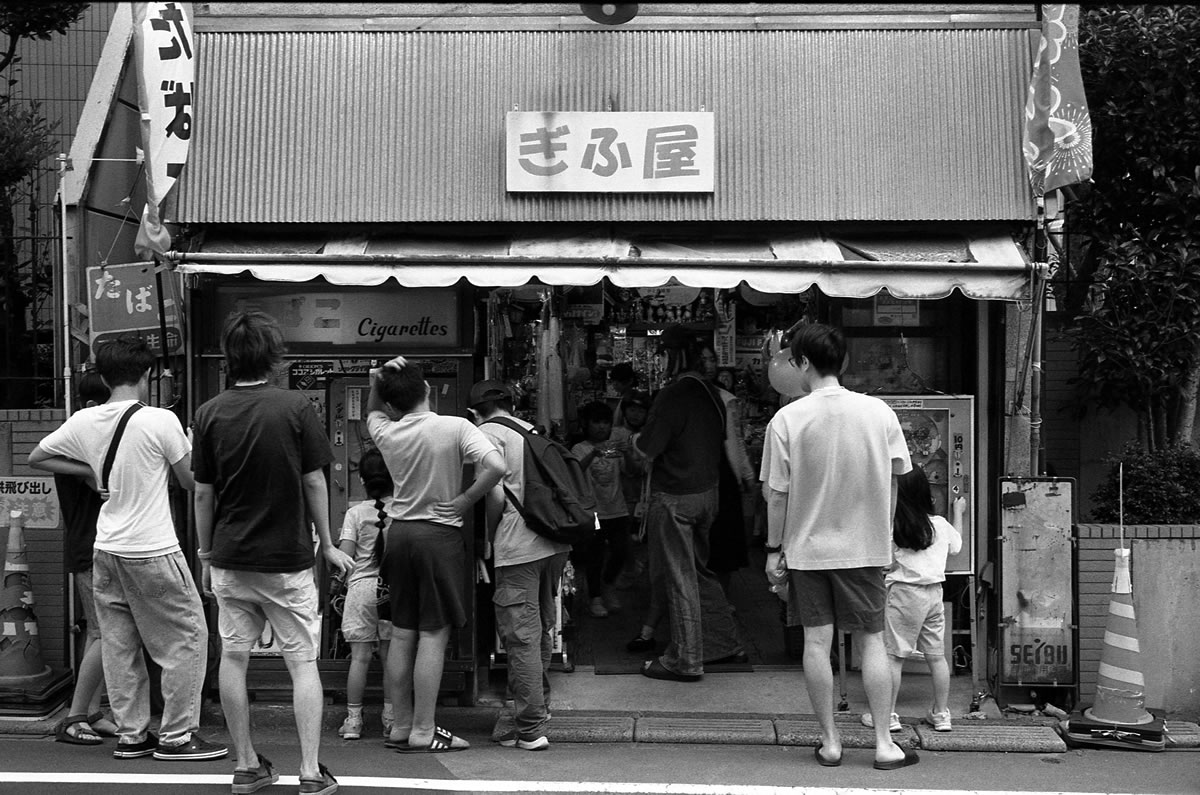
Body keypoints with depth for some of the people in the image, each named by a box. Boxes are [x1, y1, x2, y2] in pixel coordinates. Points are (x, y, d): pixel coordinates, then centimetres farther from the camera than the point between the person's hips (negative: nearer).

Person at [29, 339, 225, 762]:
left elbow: (36, 457, 17)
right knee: (187, 638, 5)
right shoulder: (160, 421, -13)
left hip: (106, 551, 6)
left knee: (119, 644, 13)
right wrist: (190, 445, 13)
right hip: (153, 552, -6)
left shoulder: (83, 422, 3)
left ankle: (130, 735, 20)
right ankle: (177, 736, 7)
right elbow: (191, 481, -4)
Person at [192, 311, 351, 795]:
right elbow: (315, 483, -4)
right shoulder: (295, 408, -8)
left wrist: (205, 554, 13)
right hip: (289, 557, -2)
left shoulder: (210, 414, -1)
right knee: (303, 662, 3)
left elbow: (203, 494, 2)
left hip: (230, 557, 3)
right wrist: (327, 545, 7)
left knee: (234, 659, 11)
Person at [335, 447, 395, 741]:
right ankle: (391, 719, 10)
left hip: (361, 587, -1)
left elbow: (344, 554, -8)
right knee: (392, 656, 7)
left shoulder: (355, 512, -4)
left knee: (359, 656, 3)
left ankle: (353, 719, 4)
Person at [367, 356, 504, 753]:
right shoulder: (455, 427, -11)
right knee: (434, 635, -1)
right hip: (440, 534, -5)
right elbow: (495, 466, -22)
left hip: (399, 533, 5)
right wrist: (464, 501, -11)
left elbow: (373, 413, 26)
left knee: (402, 634, 12)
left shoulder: (387, 434, 2)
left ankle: (402, 725, 19)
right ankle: (423, 731, 1)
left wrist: (378, 382, 10)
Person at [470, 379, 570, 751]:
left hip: (519, 548, -7)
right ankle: (540, 707, 37)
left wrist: (489, 536, 2)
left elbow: (496, 496, -13)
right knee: (542, 629, 21)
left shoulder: (487, 433, -2)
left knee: (521, 637, -3)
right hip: (554, 542, 7)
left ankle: (531, 729, -1)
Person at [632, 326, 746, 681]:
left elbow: (648, 449, -17)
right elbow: (721, 441, 15)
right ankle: (727, 643, 26)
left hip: (674, 496, -8)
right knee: (698, 571, 20)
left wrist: (634, 438, 4)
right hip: (707, 491, 8)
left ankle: (685, 661, 7)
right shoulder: (711, 394, 6)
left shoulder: (671, 396, -19)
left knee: (679, 578, 0)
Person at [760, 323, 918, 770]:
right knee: (871, 642, 8)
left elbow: (776, 493, -7)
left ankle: (830, 742, 13)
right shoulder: (879, 412, -3)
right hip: (865, 546, 2)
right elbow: (893, 481, 4)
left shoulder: (787, 419, -10)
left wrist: (774, 549, 2)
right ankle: (884, 744, 10)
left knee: (817, 643, 6)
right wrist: (884, 534, 16)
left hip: (807, 547, -1)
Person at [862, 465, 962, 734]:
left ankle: (888, 715, 3)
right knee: (937, 655, 12)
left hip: (903, 593, -5)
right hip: (934, 592, 6)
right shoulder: (940, 524, 4)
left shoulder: (890, 527, -13)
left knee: (893, 655, 1)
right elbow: (956, 546, 23)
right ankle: (941, 714, 19)